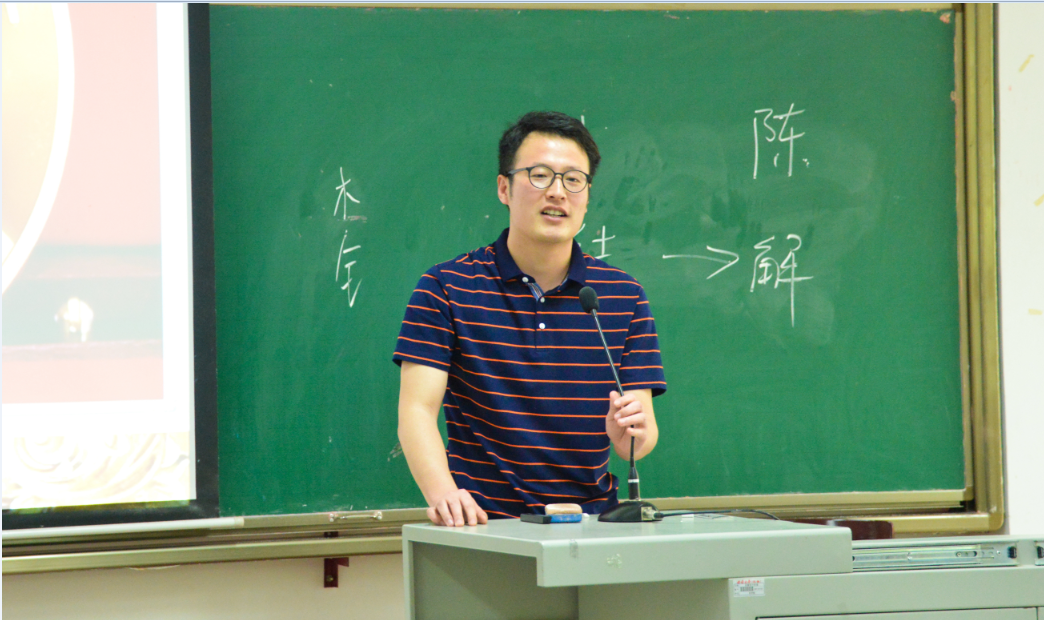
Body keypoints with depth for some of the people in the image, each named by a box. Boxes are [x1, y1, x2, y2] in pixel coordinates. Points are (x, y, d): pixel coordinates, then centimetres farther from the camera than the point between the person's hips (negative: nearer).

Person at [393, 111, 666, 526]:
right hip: (483, 525, -2)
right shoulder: (446, 288, 2)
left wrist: (630, 433, -19)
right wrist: (442, 493, -24)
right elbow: (417, 409, -6)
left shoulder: (623, 296, 9)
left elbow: (642, 432, 5)